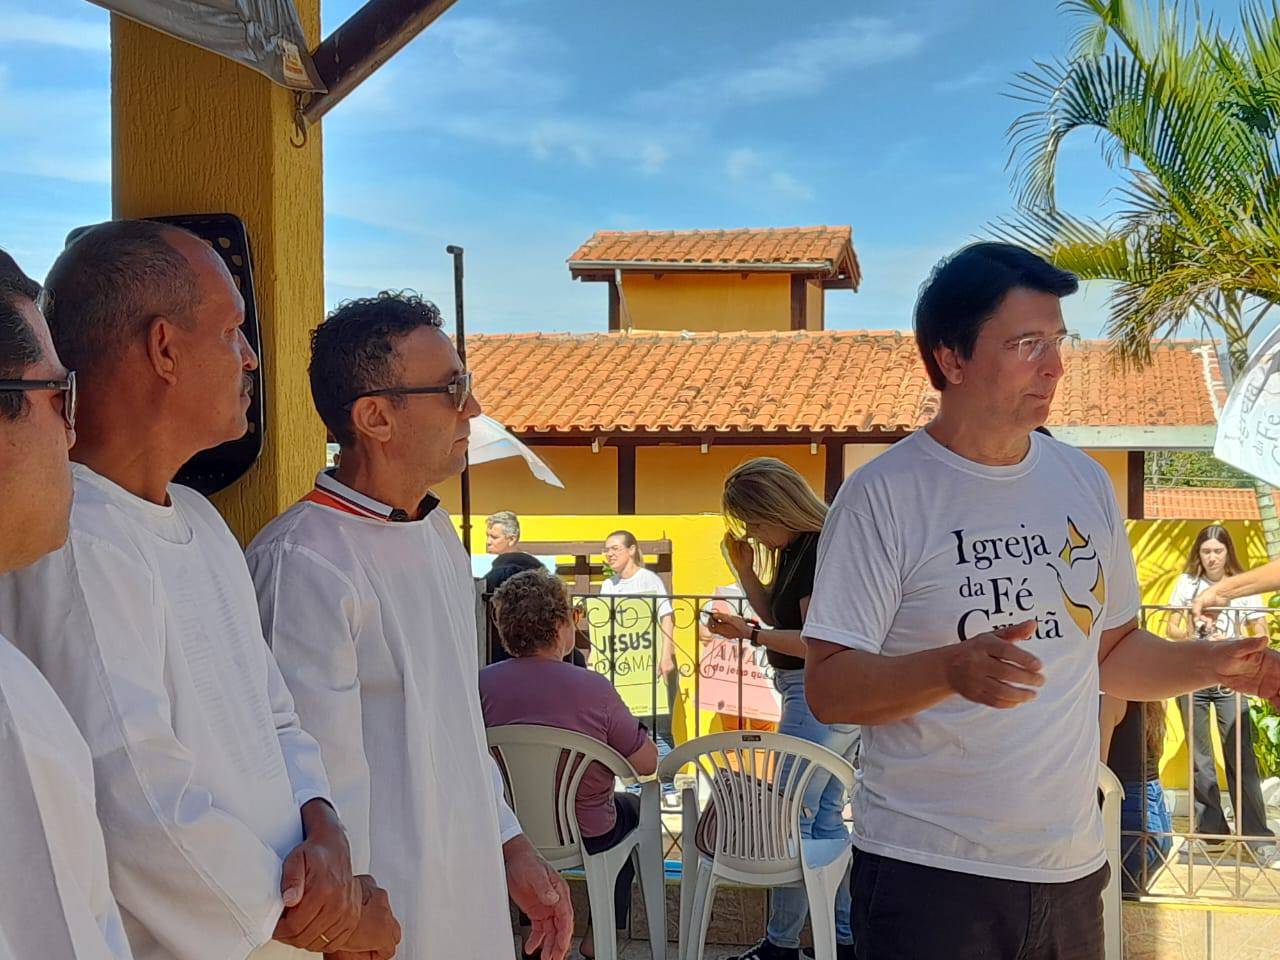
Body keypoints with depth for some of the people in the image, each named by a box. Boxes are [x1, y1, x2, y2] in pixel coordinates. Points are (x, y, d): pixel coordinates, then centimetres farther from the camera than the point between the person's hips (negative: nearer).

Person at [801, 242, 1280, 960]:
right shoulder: (884, 496, -10)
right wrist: (952, 669, -30)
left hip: (1072, 871, 6)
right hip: (929, 874, -5)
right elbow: (828, 689, -14)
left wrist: (1216, 663, 1)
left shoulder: (1085, 482, 8)